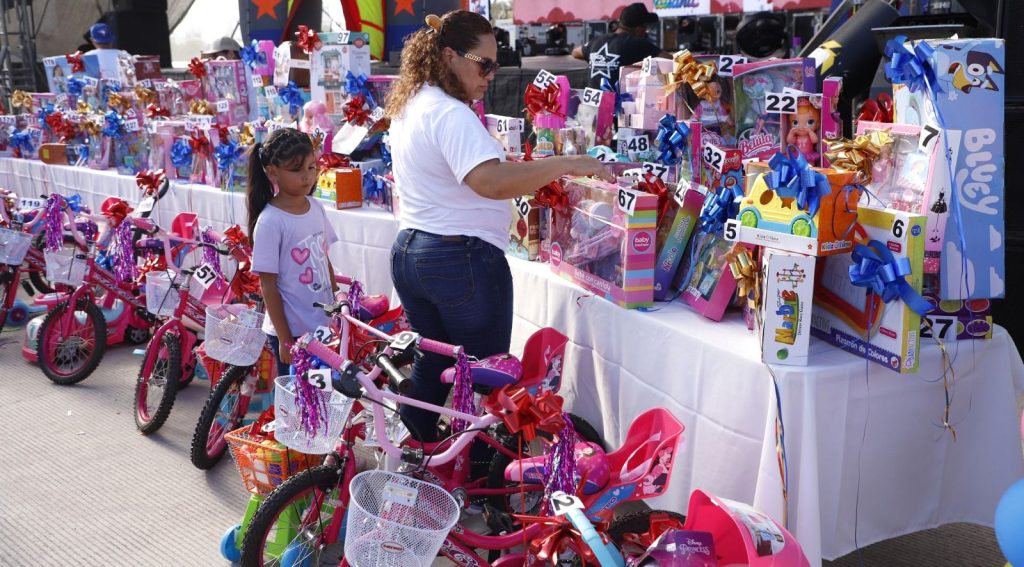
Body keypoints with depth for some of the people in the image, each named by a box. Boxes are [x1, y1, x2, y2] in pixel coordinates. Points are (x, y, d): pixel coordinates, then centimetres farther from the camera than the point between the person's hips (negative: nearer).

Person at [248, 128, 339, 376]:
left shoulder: (316, 208, 2)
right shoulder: (270, 222, -15)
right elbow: (268, 286, -13)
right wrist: (284, 339, -12)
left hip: (323, 326, 6)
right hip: (292, 331, -6)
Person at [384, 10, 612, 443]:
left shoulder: (408, 106, 12)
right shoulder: (450, 114, -19)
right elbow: (490, 182, -33)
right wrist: (565, 164, -32)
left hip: (409, 252, 9)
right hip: (462, 260, -9)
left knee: (429, 367, 19)